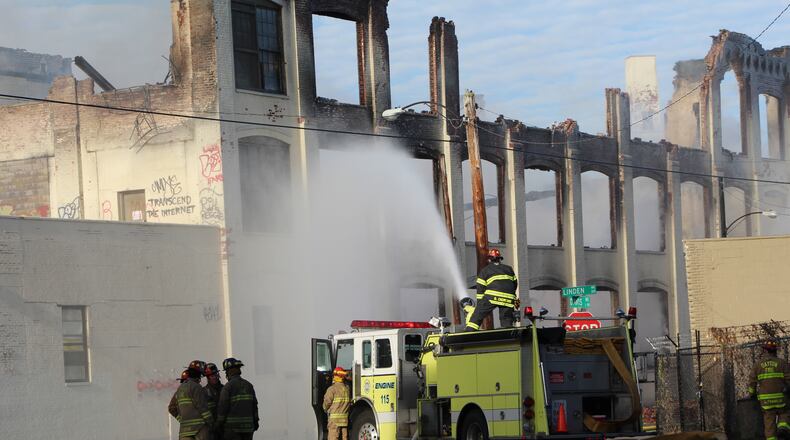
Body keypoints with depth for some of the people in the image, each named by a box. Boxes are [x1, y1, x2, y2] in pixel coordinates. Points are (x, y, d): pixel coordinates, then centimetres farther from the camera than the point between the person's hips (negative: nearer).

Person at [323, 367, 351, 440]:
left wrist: (326, 410, 14)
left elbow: (327, 403, -4)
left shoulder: (332, 389, -9)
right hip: (345, 419, 5)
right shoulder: (347, 388, 7)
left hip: (334, 418, -5)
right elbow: (350, 402, 12)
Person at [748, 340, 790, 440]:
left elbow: (752, 381, 5)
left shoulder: (758, 364, 5)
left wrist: (752, 394, 20)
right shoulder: (781, 363, 1)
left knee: (769, 421, 6)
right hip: (780, 397, -1)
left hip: (764, 398, 1)